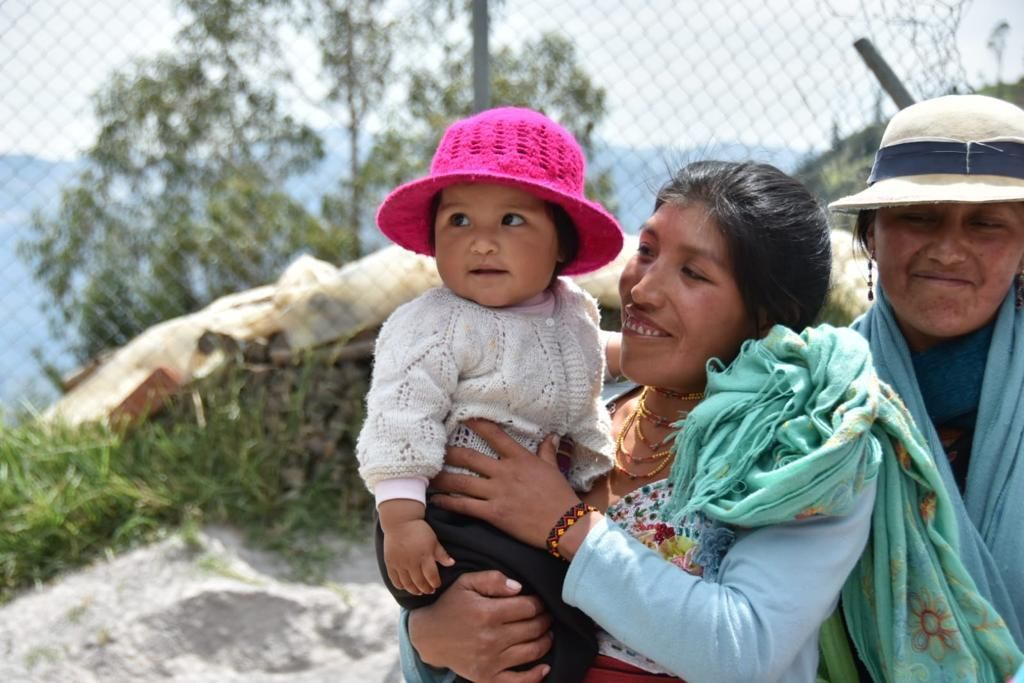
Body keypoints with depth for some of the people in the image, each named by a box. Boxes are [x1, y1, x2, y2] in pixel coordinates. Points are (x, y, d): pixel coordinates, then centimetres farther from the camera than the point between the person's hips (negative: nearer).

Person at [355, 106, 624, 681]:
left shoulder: (576, 316, 6)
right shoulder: (436, 327, -17)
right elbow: (400, 419, -20)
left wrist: (598, 483, 20)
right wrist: (401, 519, -25)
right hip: (455, 528, -7)